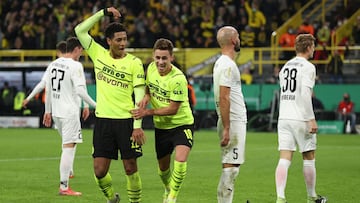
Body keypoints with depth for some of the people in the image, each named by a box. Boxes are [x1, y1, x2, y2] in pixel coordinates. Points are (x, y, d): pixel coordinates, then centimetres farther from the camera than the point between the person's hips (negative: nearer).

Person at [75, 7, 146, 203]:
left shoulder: (134, 63, -1)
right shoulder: (99, 54, 6)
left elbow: (140, 96, -4)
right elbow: (80, 30, 3)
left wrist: (137, 126, -12)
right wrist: (103, 13, -1)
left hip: (126, 120, -2)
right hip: (103, 120, 2)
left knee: (130, 168, 0)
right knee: (100, 170, 0)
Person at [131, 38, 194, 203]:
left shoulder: (178, 79, -25)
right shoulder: (151, 68, -5)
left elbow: (173, 109, -20)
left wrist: (147, 112, -20)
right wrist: (145, 99, -9)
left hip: (182, 123, -6)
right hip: (161, 127, 6)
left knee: (181, 159, -26)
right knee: (163, 167, 14)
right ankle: (168, 189, 44)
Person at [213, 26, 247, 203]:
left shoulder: (221, 63, 17)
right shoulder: (227, 65, -15)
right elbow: (224, 98, -21)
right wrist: (226, 129, -23)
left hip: (233, 122, 10)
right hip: (233, 122, -10)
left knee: (231, 167, 12)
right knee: (231, 167, -10)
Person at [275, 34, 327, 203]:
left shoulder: (285, 66, 15)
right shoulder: (308, 67, -7)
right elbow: (305, 94, -17)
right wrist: (311, 119, -16)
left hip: (283, 118, 6)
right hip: (300, 119, -6)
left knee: (284, 159, -2)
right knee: (308, 158, 8)